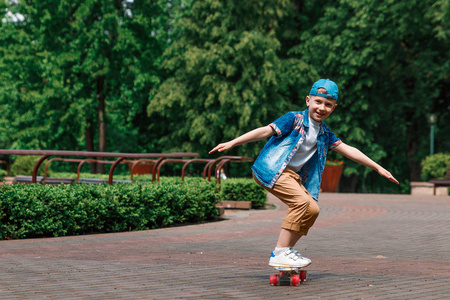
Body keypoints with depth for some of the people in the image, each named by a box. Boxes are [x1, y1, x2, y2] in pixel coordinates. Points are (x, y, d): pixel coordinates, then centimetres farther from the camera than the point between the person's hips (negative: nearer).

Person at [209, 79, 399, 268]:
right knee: (302, 200, -23)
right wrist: (231, 143, -17)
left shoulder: (324, 134, 14)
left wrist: (378, 168, 18)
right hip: (271, 169, -8)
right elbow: (265, 131, -11)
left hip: (293, 175, 8)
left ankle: (288, 250, 11)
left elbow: (348, 150, 18)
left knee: (312, 209, -2)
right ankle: (280, 254, -22)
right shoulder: (295, 119, -6)